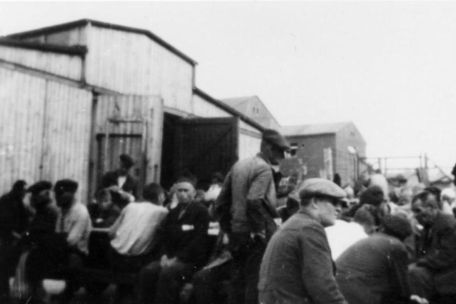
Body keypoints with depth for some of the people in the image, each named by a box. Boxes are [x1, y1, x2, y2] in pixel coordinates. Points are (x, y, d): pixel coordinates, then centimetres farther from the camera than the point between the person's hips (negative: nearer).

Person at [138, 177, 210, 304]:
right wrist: (166, 255, -4)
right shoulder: (173, 213, 16)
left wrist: (178, 258, -18)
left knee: (167, 273, -31)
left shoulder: (201, 211, -4)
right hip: (172, 257, 6)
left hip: (192, 259, -6)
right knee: (147, 271, -18)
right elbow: (165, 236, 15)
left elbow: (199, 240, -13)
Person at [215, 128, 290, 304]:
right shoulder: (264, 168, -11)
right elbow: (254, 201, -28)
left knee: (238, 284, 15)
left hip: (237, 234, 8)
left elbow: (221, 203, 12)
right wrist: (260, 231, -18)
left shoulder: (238, 165, 12)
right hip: (256, 237, -7)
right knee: (256, 284, 2)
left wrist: (229, 229, 15)